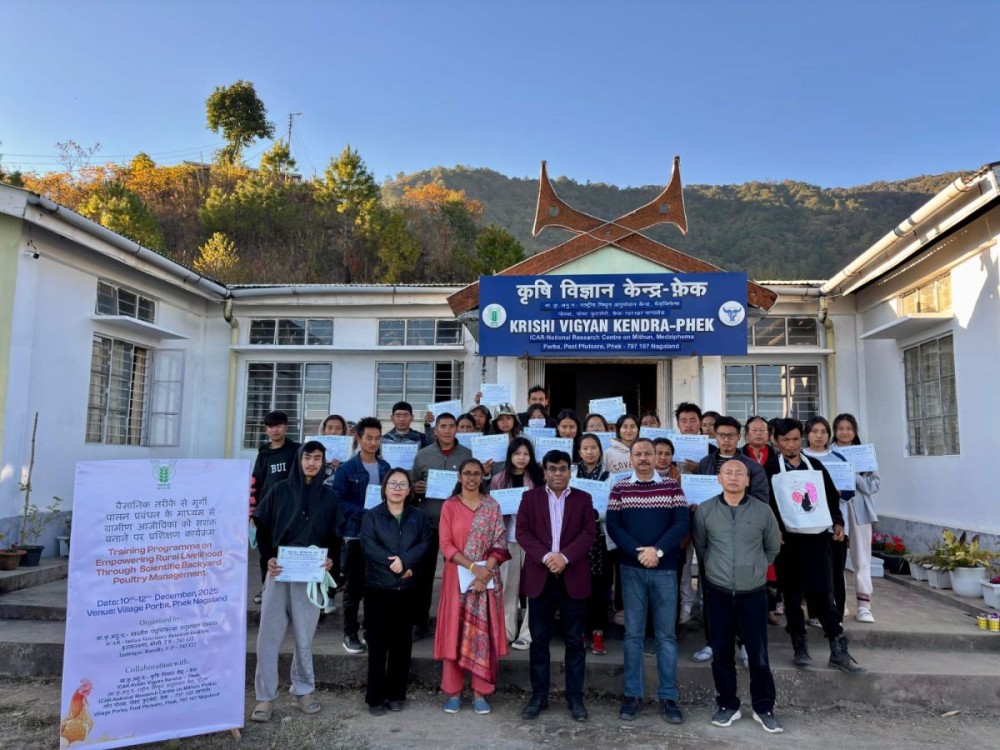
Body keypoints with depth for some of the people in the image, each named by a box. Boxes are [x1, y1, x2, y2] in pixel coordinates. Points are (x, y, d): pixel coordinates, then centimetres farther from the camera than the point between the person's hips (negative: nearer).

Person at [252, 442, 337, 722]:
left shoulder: (329, 497, 5)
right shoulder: (279, 491, 2)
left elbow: (334, 536, 9)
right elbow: (261, 526, 3)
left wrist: (330, 559, -9)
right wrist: (267, 557, -11)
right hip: (279, 571, 0)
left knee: (305, 636, 7)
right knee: (269, 635, 1)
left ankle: (303, 691, 22)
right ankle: (265, 697, 11)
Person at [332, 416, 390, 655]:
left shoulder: (386, 468, 9)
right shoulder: (346, 469, -4)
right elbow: (340, 501, -10)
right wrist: (366, 513, -20)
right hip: (355, 534, -4)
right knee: (354, 586, 4)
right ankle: (350, 634, 14)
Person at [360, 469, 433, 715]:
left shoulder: (418, 517, 8)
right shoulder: (372, 516, 0)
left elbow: (425, 543, -4)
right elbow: (368, 546, -12)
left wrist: (405, 561, -20)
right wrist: (398, 566, -17)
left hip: (407, 588, 2)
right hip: (378, 587, -2)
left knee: (402, 642, 8)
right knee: (377, 643, 2)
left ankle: (397, 694, 20)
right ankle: (375, 697, 11)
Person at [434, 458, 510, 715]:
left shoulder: (492, 506, 4)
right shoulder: (449, 505, 2)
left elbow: (500, 544, -1)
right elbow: (445, 544, -5)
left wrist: (485, 572, -13)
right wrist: (473, 567, -15)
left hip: (487, 578, 1)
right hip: (457, 577, -1)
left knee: (483, 632, 4)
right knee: (454, 631, 3)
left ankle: (480, 692, 14)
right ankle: (453, 691, 15)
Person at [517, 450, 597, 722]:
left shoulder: (583, 499, 7)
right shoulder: (530, 497, 7)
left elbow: (588, 534, -2)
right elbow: (522, 532, -2)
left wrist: (565, 556, -16)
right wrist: (545, 556, -15)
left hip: (573, 578, 0)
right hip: (539, 577, 0)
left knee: (575, 641, 6)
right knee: (539, 640, 7)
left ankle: (575, 697, 17)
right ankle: (539, 696, 18)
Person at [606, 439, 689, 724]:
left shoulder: (672, 486, 2)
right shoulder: (619, 489, 3)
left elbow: (682, 523, -4)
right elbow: (612, 526, -3)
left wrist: (658, 550, -16)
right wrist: (638, 552, -16)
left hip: (665, 569, 0)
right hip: (631, 569, 0)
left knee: (666, 634, 6)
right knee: (633, 633, 7)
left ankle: (668, 697, 16)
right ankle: (633, 695, 16)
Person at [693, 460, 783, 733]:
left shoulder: (763, 511, -4)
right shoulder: (704, 511, -4)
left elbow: (773, 547, 11)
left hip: (753, 593, 0)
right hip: (718, 593, 0)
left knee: (759, 654, 5)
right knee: (721, 653, 9)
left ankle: (763, 708, 23)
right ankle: (728, 705, 25)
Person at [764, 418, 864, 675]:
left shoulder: (815, 465, 11)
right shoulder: (770, 468, 0)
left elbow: (831, 496, 15)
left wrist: (837, 522, 0)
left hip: (815, 536, 2)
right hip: (786, 538, -2)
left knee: (821, 591, -1)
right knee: (792, 594, 6)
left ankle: (839, 650, 6)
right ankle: (800, 647, 17)